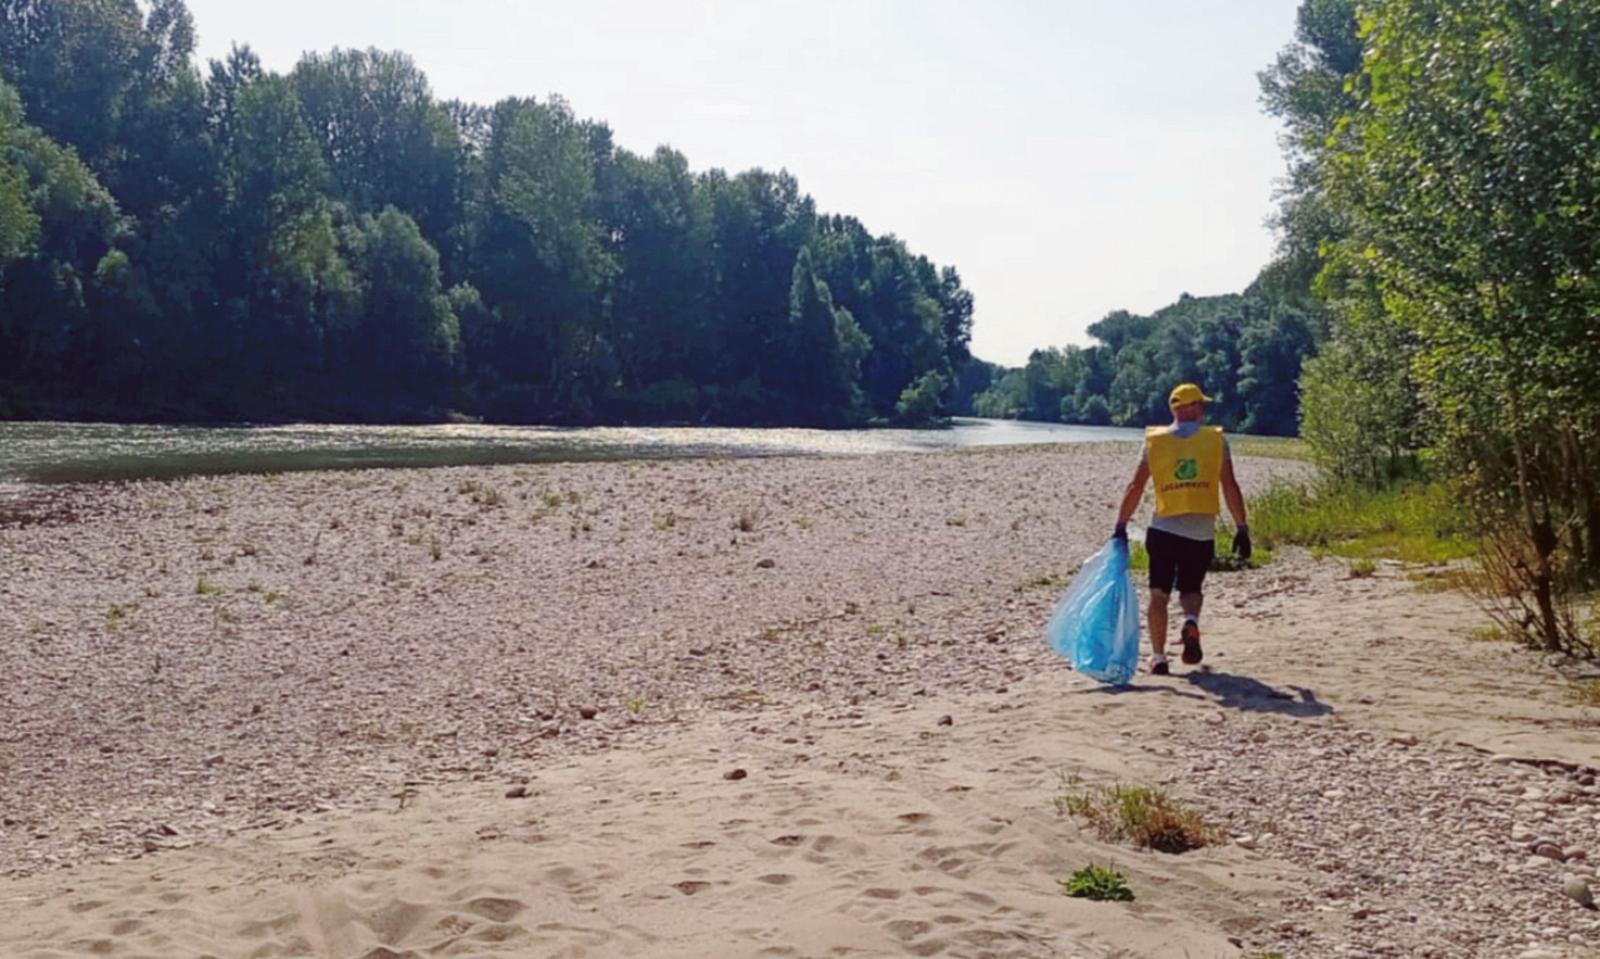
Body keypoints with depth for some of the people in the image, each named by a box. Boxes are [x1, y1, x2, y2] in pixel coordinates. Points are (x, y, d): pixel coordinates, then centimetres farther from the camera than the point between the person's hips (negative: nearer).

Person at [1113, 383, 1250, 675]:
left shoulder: (1154, 441, 4)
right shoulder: (1216, 439, 3)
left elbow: (1136, 487, 0)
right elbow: (1230, 487, -1)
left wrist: (1121, 526, 2)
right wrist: (1242, 528, 3)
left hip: (1163, 530, 0)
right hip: (1202, 532, 0)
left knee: (1159, 594, 8)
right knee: (1191, 589, 17)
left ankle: (1158, 656, 1)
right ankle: (1191, 622, -14)